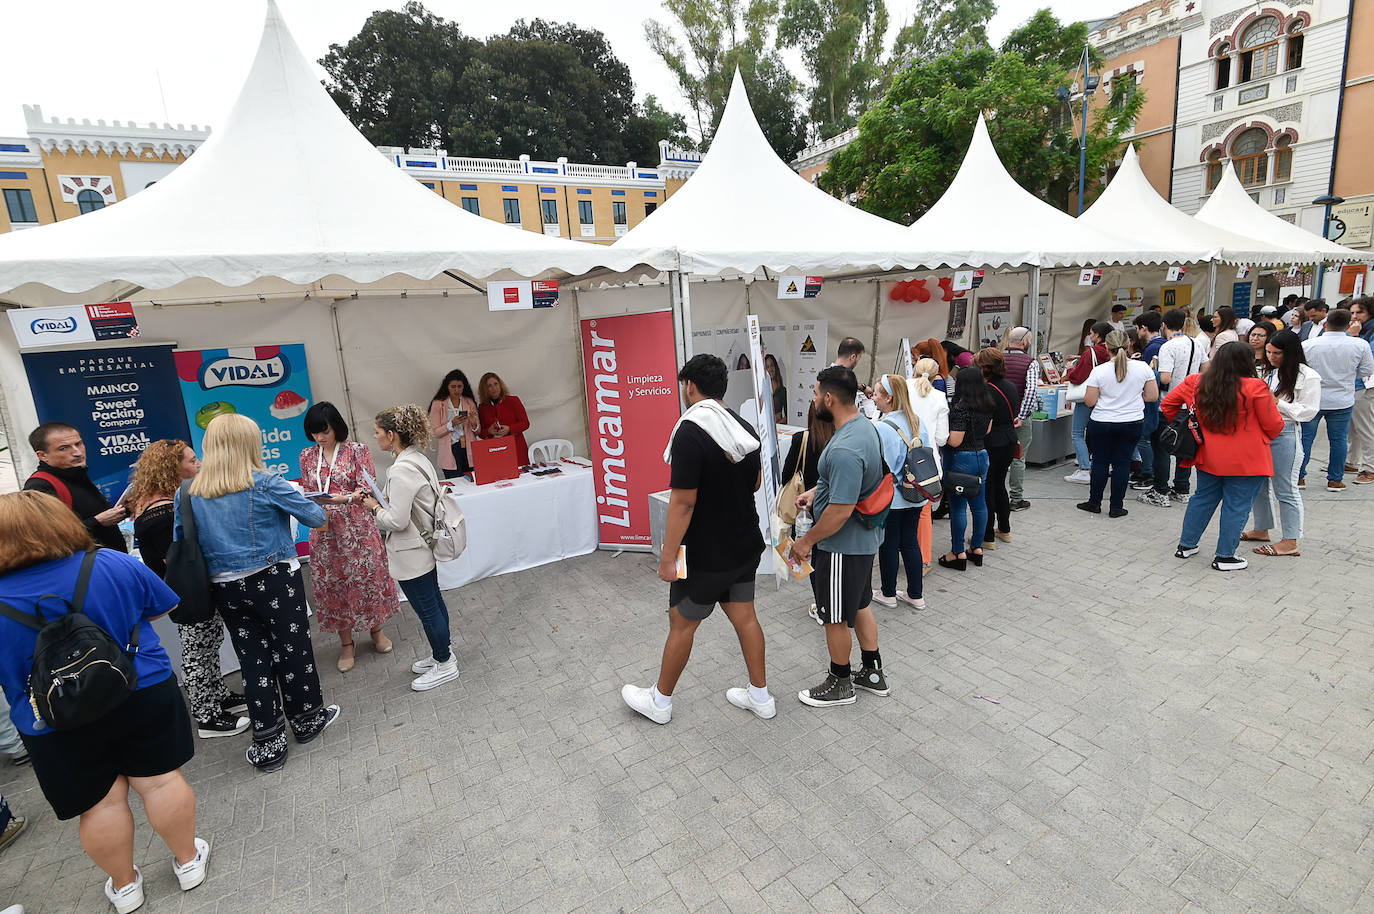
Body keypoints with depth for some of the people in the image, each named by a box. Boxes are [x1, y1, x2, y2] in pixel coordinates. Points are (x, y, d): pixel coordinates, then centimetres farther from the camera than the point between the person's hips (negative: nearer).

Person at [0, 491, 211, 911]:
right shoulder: (116, 564, -12)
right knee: (161, 780, 14)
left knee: (100, 803, 14)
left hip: (61, 729, 0)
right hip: (144, 698, 1)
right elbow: (163, 607, 3)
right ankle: (188, 861, 30)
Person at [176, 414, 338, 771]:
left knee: (253, 659, 13)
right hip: (274, 581, -4)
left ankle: (268, 742, 20)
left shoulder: (189, 494, 0)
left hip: (225, 589, 4)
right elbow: (316, 517, -7)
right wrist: (305, 504, 15)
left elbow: (179, 543, 8)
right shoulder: (266, 484, -14)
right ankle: (307, 718, 30)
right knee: (292, 649, 12)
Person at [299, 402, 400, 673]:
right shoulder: (307, 456, 7)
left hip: (356, 527, -3)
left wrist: (345, 498, -27)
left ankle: (375, 631, 29)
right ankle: (346, 644, 23)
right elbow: (307, 493, 13)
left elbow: (368, 488, -10)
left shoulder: (357, 450, -5)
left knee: (367, 577, 6)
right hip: (324, 531, 3)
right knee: (332, 583, 9)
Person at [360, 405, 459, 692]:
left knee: (427, 609, 6)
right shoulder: (419, 459, 4)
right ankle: (442, 654, 37)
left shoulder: (402, 470, -26)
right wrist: (382, 503, 7)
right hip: (425, 546, 10)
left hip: (411, 554, -10)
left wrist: (375, 507, -8)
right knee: (434, 602, 21)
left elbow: (397, 521, -25)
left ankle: (444, 665, 22)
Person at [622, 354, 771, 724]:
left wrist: (668, 556, -17)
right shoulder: (744, 427, 2)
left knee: (682, 624, 9)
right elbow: (756, 483, 14)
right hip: (746, 546, 7)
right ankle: (760, 696, 31)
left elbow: (683, 502, -24)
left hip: (707, 555, -7)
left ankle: (659, 700, 27)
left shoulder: (690, 432, -22)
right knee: (744, 617, 18)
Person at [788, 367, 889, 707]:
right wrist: (816, 492, 14)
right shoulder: (865, 427, 2)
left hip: (843, 546, -10)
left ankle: (840, 684, 30)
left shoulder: (844, 450, -31)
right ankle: (872, 673, 41)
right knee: (860, 605, 24)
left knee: (835, 618, 10)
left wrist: (806, 541, -17)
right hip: (864, 539, 10)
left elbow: (840, 512, -29)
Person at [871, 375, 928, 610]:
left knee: (888, 544, 8)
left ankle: (888, 593, 24)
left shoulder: (881, 428, -21)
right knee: (910, 541, 16)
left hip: (890, 498, -7)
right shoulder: (916, 422, 2)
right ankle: (915, 595, 25)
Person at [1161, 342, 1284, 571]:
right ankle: (1225, 557, 12)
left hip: (1209, 457, 5)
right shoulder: (1256, 388, -14)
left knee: (1203, 499, 18)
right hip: (1245, 461, -4)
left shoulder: (1197, 383, -3)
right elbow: (1274, 426, -6)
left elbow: (1168, 404, 9)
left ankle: (1186, 545, 26)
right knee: (1237, 507, 5)